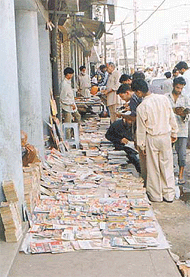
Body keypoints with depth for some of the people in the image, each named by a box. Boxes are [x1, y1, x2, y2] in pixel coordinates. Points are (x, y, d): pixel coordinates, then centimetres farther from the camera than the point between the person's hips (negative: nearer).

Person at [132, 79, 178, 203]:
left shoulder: (141, 107, -16)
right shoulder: (164, 98, -6)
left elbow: (141, 129, -9)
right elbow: (172, 117, 3)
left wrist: (142, 145, 3)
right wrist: (174, 133, 16)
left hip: (152, 139, -3)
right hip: (166, 136, 3)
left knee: (153, 168, 11)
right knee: (167, 166, 14)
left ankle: (155, 195, 22)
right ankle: (169, 195, 23)